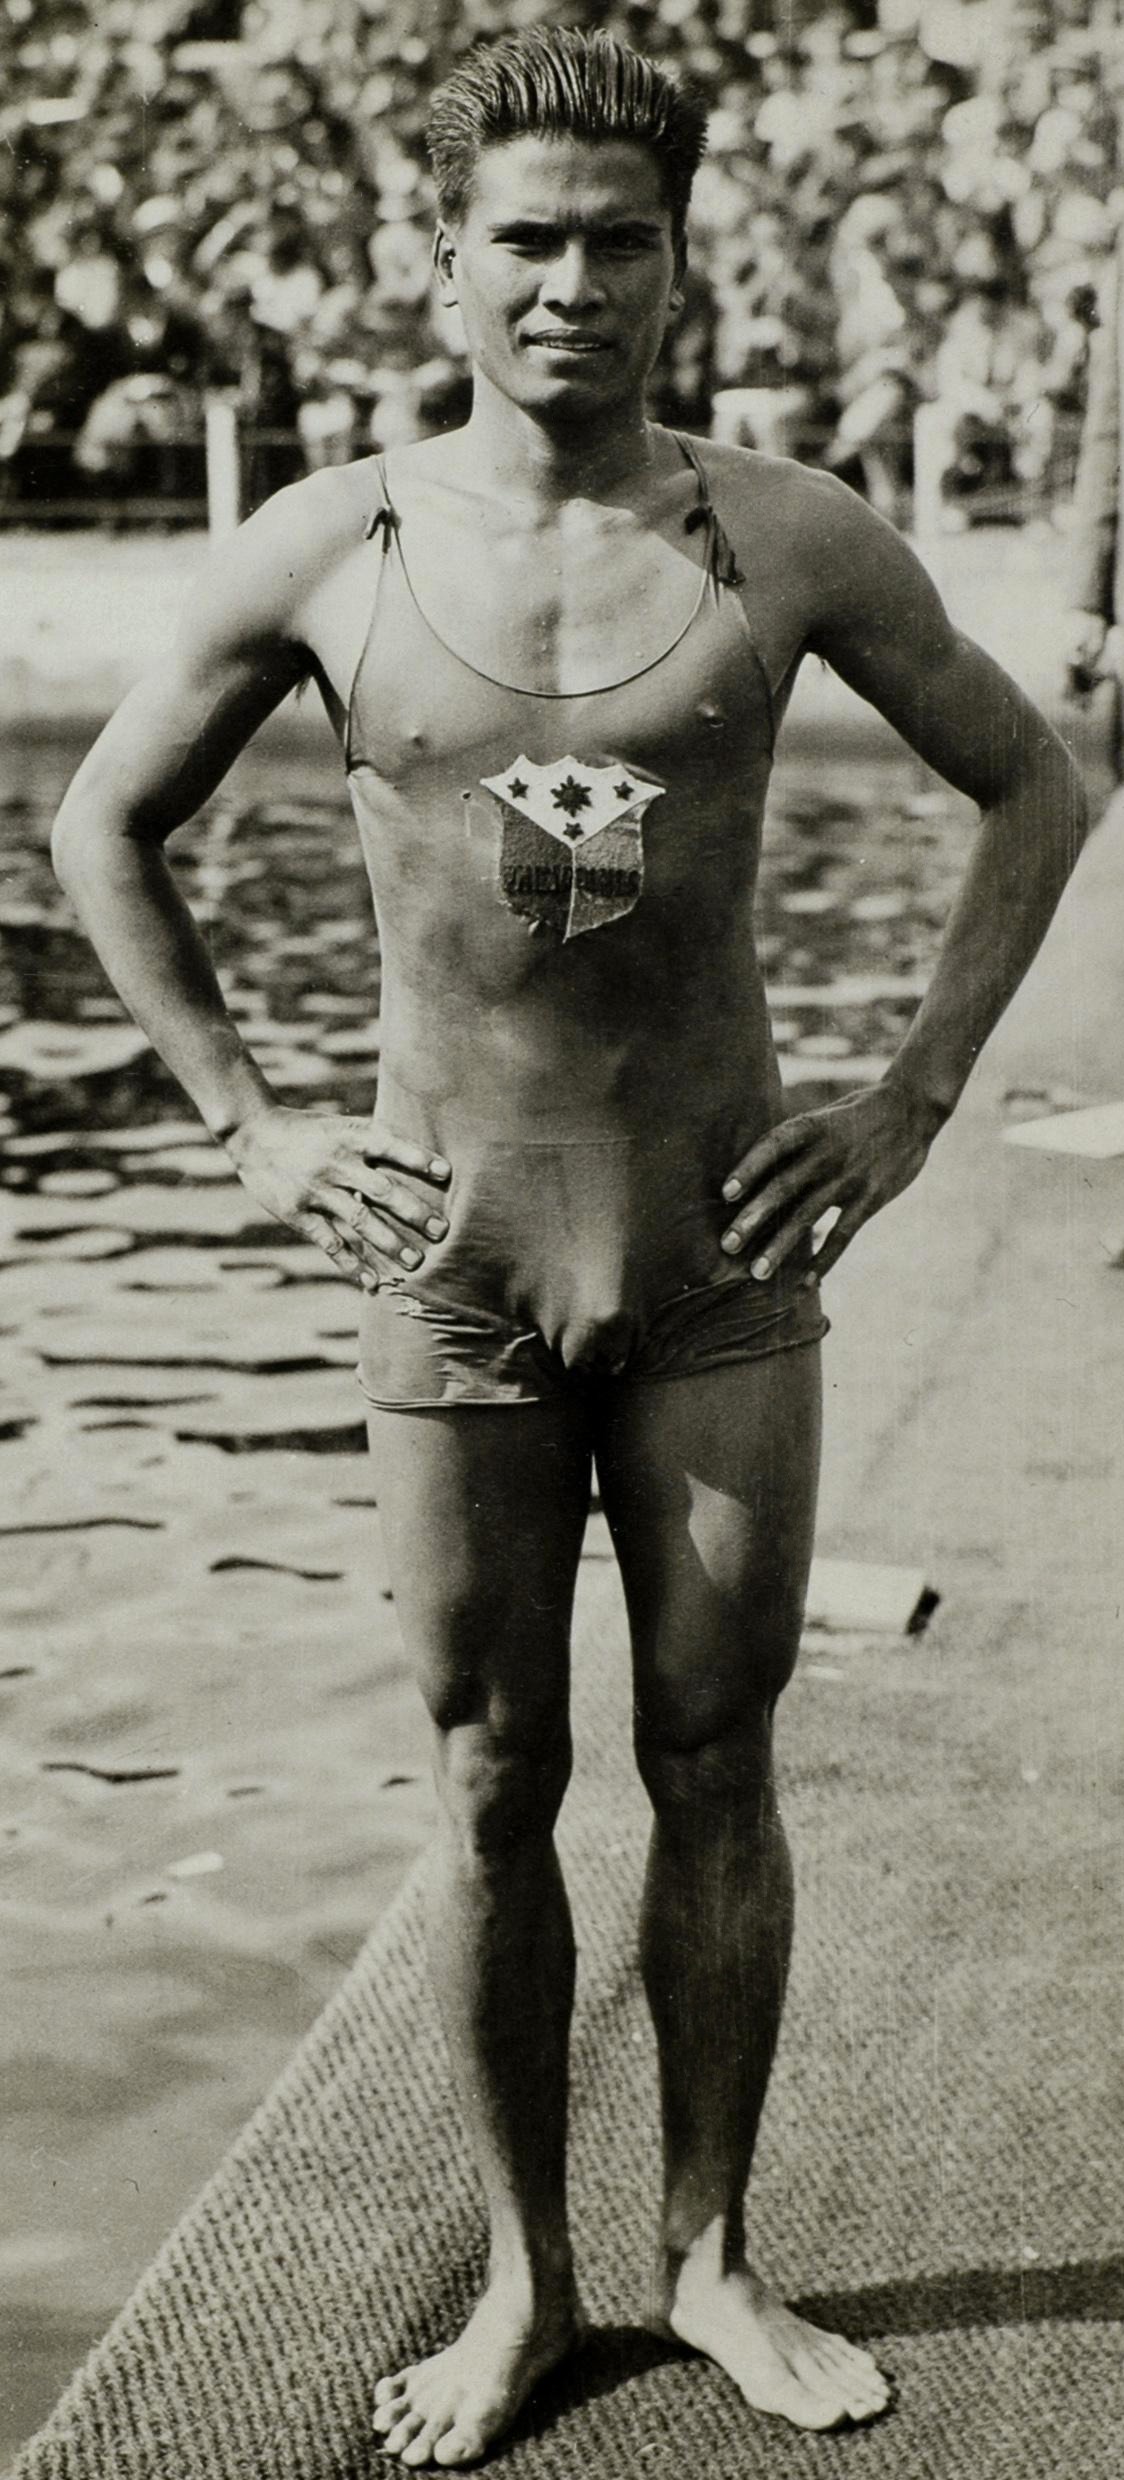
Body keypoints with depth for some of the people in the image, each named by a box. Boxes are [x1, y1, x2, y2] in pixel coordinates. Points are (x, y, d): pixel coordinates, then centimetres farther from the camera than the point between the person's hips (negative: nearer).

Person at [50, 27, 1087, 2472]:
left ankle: (715, 2256, 26)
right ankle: (524, 2281, 25)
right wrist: (245, 1118, 3)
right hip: (447, 1261, 0)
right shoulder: (322, 552, -3)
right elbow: (105, 826, 10)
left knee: (717, 1761, 9)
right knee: (491, 1784, 9)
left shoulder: (793, 539, -4)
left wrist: (912, 1097, 1)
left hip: (725, 1262, 0)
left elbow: (1036, 788, 8)